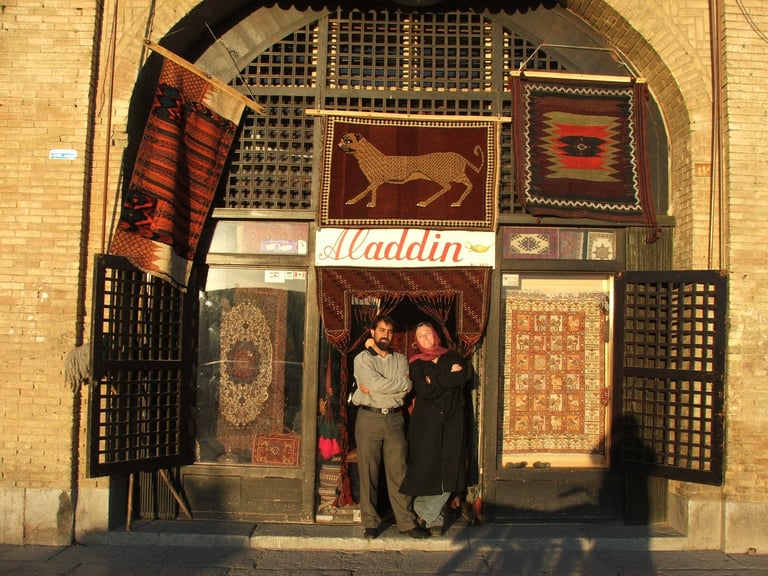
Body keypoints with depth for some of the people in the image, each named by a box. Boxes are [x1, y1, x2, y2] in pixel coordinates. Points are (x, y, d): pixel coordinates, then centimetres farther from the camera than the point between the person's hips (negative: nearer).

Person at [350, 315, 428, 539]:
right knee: (368, 473, 1)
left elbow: (406, 388, -4)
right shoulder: (362, 359, 3)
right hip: (369, 418, -2)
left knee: (398, 472, 1)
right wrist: (400, 383, -2)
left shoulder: (400, 359, 13)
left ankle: (406, 522, 6)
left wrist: (376, 389, -9)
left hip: (394, 419, 2)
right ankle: (370, 523, 10)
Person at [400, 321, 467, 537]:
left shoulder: (453, 357, 13)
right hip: (426, 421, -2)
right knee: (427, 467, -6)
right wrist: (448, 377, -5)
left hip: (451, 420, 2)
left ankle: (427, 514, 10)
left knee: (448, 469, -2)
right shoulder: (416, 363, 7)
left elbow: (462, 378, -6)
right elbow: (423, 390, -9)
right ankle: (433, 517, 10)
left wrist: (436, 380, -6)